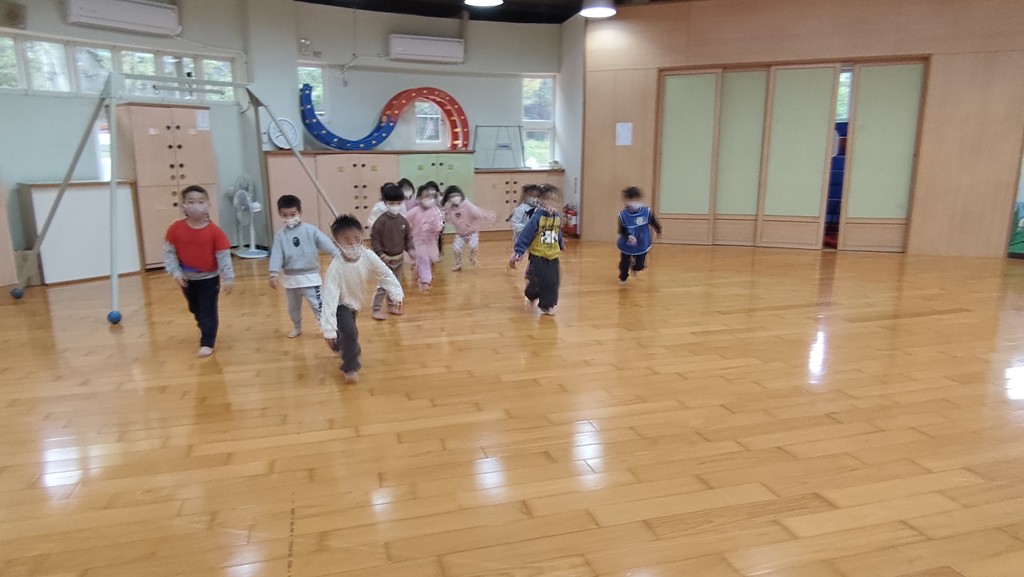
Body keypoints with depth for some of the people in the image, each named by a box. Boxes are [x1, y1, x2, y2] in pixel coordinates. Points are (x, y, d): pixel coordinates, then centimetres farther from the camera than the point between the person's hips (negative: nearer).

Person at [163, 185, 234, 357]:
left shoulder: (215, 231, -18)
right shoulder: (176, 229, -12)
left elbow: (224, 256, -16)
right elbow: (169, 252, -7)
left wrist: (228, 278, -17)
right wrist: (175, 272, -17)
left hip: (209, 278, -4)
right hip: (187, 279, 4)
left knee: (208, 312, -1)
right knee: (195, 310, 23)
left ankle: (207, 343, 6)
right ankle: (205, 330, 47)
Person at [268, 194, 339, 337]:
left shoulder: (310, 230, -7)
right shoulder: (280, 235, 0)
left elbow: (326, 244, -14)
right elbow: (276, 255, -7)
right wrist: (274, 274, -18)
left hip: (309, 276, -4)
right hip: (290, 278, 4)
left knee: (318, 305, -6)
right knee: (293, 307, 21)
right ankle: (297, 328, 42)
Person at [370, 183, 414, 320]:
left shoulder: (403, 220, -1)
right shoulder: (381, 221, -17)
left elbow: (408, 236, 9)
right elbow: (374, 238, -14)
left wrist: (410, 248, -6)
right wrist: (380, 254, -18)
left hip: (399, 257, 6)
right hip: (386, 258, -6)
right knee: (383, 285, -5)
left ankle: (392, 305, 32)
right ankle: (377, 309, 3)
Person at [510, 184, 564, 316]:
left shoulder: (557, 217, 1)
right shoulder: (537, 217, -16)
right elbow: (526, 235, -17)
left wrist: (561, 244, 34)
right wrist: (518, 251, -20)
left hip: (553, 257, 5)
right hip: (538, 256, -5)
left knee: (552, 282, 1)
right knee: (536, 281, 4)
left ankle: (547, 305, 15)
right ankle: (532, 295, 37)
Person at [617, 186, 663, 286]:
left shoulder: (646, 212, -18)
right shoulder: (623, 215, -22)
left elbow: (654, 222, 0)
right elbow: (621, 230, -19)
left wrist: (659, 232, 15)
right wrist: (629, 236, -37)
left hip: (642, 245, 1)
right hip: (627, 245, -1)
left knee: (640, 265, 10)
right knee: (624, 264, 12)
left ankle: (634, 269, 50)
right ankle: (623, 278, 45)